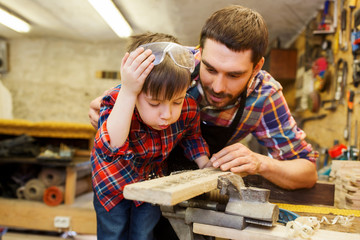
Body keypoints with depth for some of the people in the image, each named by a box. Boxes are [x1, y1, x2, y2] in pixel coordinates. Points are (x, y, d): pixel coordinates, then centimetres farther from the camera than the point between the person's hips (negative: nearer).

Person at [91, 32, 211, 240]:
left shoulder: (189, 109, -25)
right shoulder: (116, 103, -36)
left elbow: (191, 135, 1)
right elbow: (111, 148, -55)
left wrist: (204, 163, -14)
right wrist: (127, 92, -58)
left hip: (152, 179, 2)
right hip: (114, 180, -2)